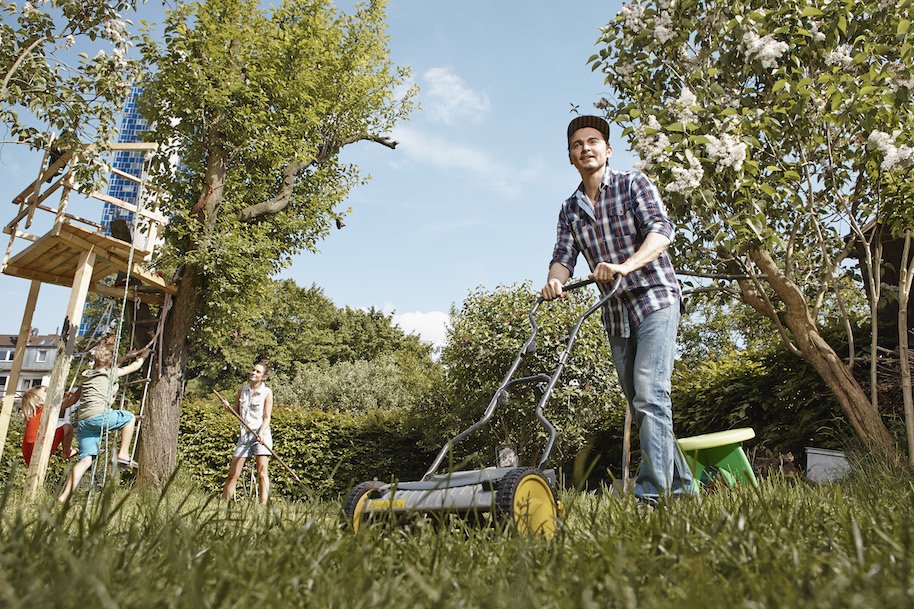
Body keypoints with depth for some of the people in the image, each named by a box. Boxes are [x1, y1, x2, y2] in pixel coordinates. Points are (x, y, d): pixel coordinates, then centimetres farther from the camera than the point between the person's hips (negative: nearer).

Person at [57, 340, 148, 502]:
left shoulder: (87, 375, 26)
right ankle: (123, 454, 9)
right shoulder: (111, 373, 9)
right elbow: (135, 366, 20)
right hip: (99, 416, -6)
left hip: (82, 421, 6)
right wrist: (142, 356, 41)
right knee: (129, 417, 16)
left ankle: (64, 496, -13)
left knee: (86, 459, -1)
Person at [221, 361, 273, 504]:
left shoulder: (267, 392, -2)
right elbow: (237, 413, 19)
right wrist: (228, 407, -1)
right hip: (244, 435, 4)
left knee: (262, 473, -7)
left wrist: (260, 434, -19)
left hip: (261, 434, -4)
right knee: (232, 474, 3)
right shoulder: (242, 390, 9)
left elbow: (267, 417, -4)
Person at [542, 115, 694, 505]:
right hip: (615, 315, 6)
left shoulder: (633, 184, 0)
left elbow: (661, 231, -14)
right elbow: (563, 257, 3)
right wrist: (554, 281, -21)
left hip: (655, 299, -5)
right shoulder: (570, 210, 14)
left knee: (650, 394, -18)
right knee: (639, 403, 8)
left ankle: (652, 492, -17)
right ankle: (680, 484, 20)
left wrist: (625, 265, -32)